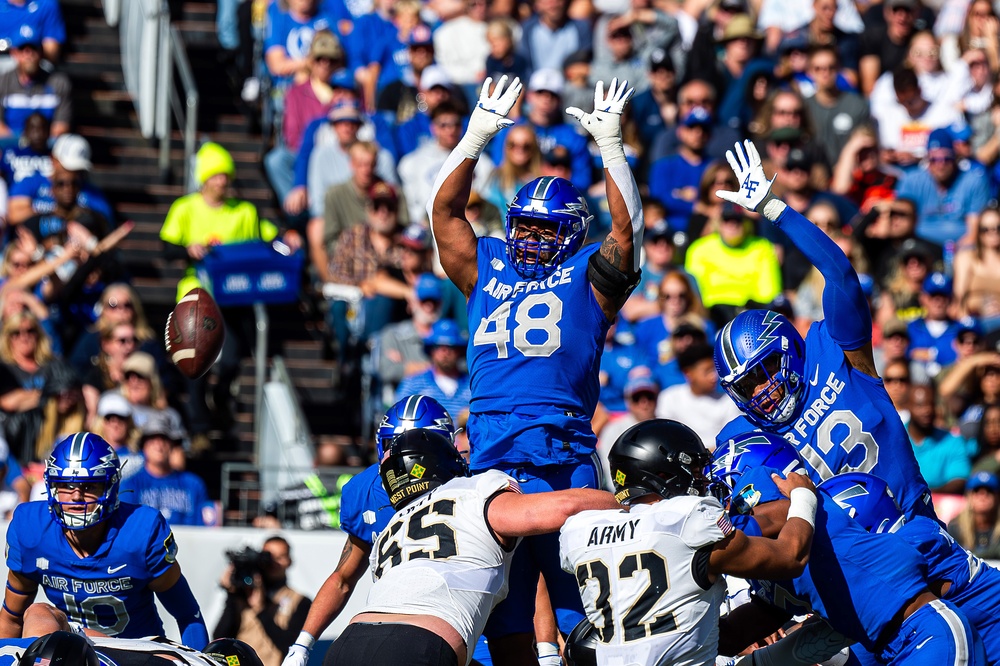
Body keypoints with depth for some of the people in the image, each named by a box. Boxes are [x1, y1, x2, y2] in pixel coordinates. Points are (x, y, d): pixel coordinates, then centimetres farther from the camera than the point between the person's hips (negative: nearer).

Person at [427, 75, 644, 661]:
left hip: (562, 455, -4)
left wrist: (611, 146, -8)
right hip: (490, 455, 4)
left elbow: (627, 229, -5)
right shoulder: (489, 270, 19)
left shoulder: (589, 277, 9)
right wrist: (476, 137, 7)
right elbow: (445, 211, 15)